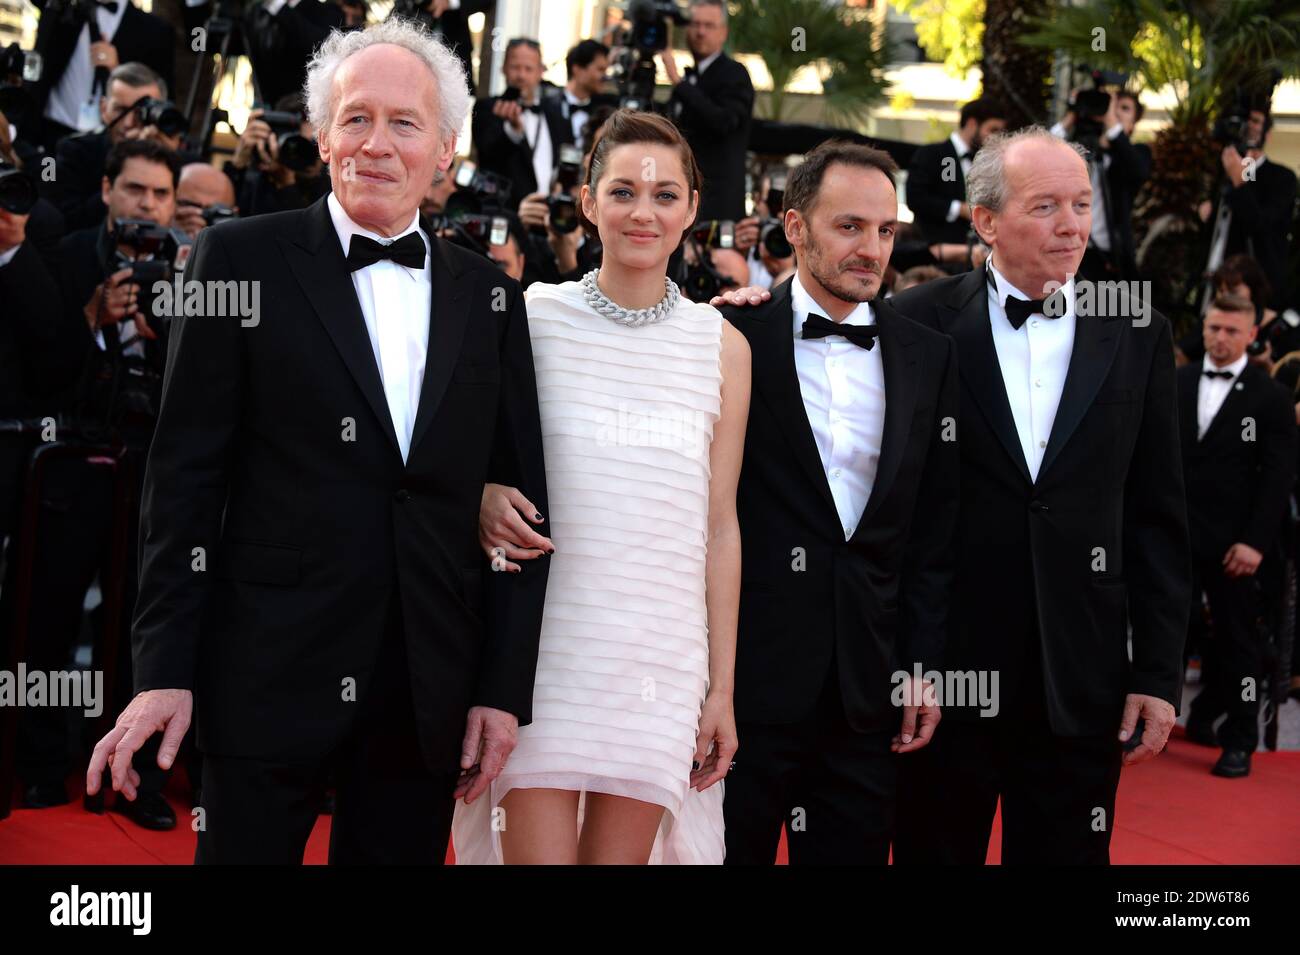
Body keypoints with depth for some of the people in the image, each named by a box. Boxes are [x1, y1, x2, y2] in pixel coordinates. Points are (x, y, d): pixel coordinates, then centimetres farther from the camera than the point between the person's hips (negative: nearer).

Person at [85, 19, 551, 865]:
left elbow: (519, 500, 8)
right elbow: (186, 477, -2)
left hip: (432, 696, 3)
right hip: (272, 681, -3)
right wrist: (165, 671, -6)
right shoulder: (242, 258, 0)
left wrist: (505, 687, 3)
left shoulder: (489, 295, 8)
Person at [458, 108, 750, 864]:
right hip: (541, 650, -1)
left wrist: (722, 688, 8)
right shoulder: (528, 319, 2)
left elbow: (720, 526, 10)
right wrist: (483, 503, -13)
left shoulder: (721, 347, 7)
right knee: (537, 852, -7)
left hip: (660, 658, 1)